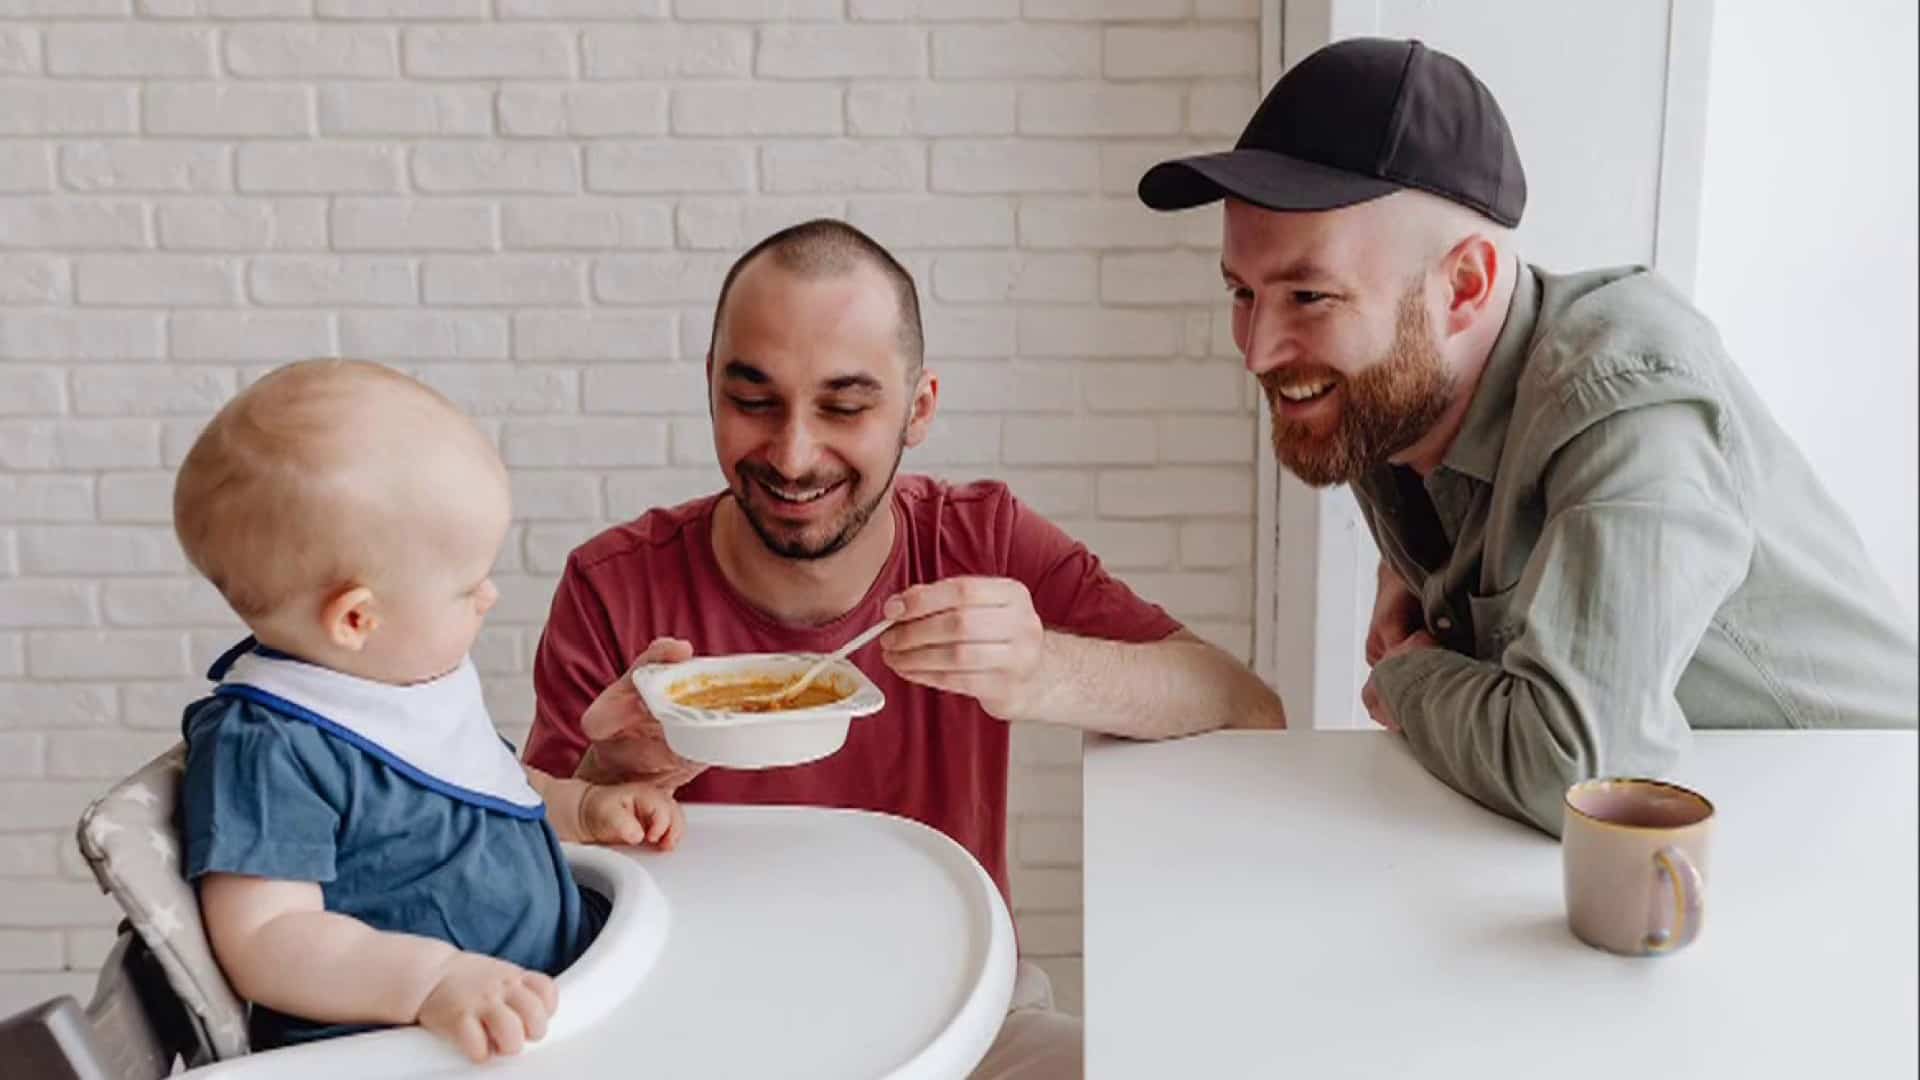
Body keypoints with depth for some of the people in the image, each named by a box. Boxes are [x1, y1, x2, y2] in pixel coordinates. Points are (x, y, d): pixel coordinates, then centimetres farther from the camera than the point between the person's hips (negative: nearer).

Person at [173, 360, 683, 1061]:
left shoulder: (408, 666, 13)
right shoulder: (267, 748, -15)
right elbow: (265, 941, -21)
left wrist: (583, 806, 16)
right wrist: (432, 978, -32)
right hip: (401, 1047, -9)